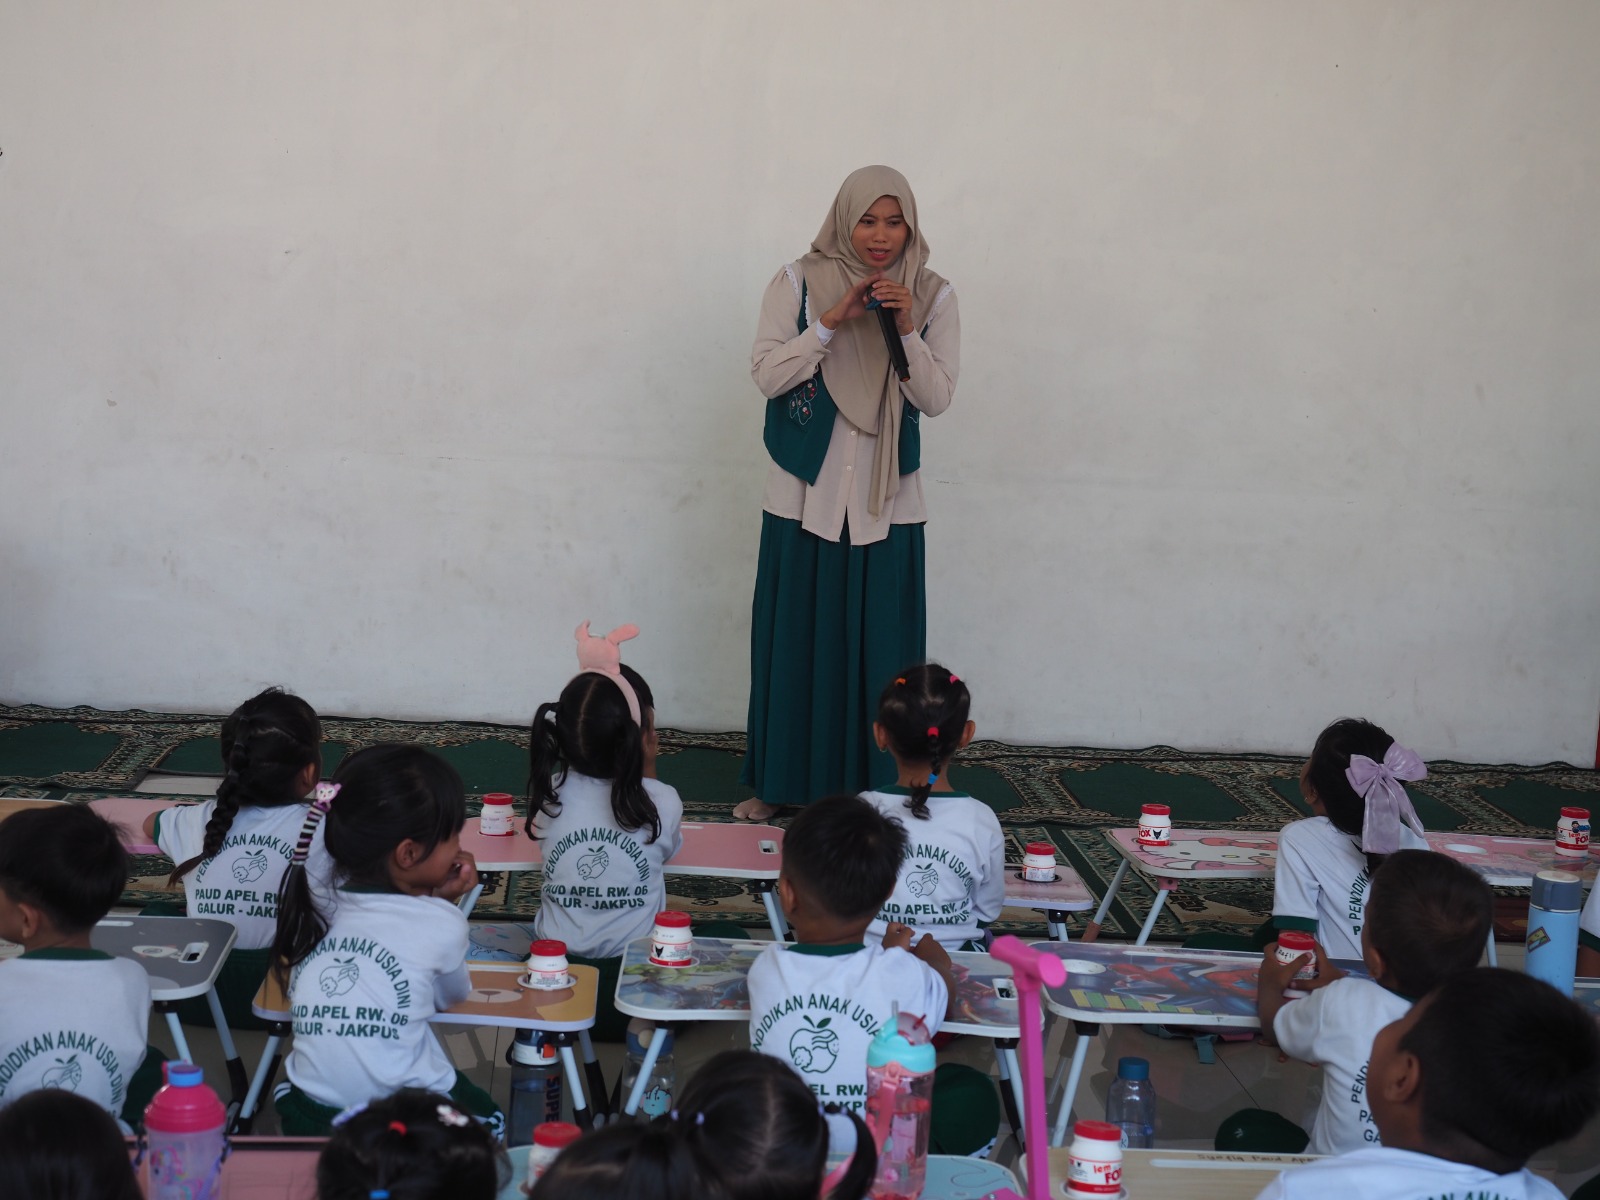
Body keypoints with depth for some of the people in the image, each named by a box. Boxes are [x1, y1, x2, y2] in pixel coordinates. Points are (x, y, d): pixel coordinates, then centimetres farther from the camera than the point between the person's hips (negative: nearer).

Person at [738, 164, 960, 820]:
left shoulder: (932, 296, 2)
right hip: (804, 493, 0)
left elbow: (937, 399, -3)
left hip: (886, 502, 1)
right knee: (794, 642, 5)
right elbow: (767, 374, -7)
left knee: (880, 648, 2)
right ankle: (780, 782, 18)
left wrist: (906, 330, -18)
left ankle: (874, 787, 13)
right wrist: (833, 321, -17)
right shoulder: (798, 284, -1)